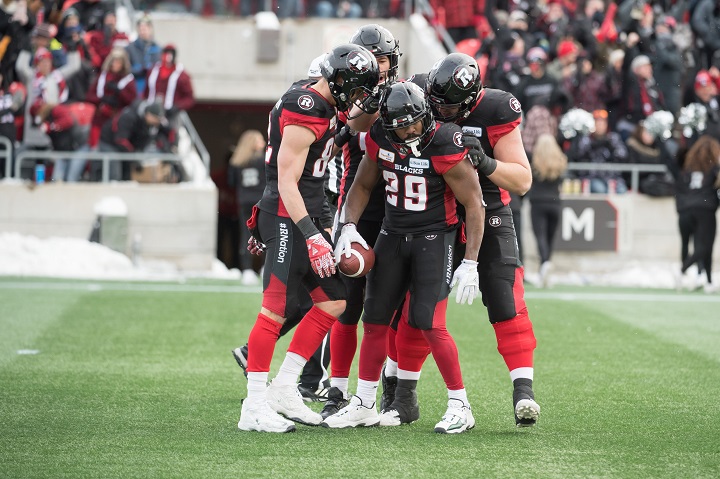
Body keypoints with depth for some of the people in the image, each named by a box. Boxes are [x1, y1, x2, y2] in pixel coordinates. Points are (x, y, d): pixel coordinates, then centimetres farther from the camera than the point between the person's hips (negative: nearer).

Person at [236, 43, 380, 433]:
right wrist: (312, 236, -23)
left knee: (333, 302, 10)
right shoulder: (305, 115, -18)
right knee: (276, 310, -9)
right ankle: (254, 408, -6)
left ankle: (283, 388, 12)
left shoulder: (324, 106, 13)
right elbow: (287, 183, -20)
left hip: (305, 218, 10)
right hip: (288, 216, -10)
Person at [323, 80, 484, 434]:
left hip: (434, 237, -6)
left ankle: (460, 406, -3)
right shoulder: (380, 140, -6)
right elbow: (362, 185, 11)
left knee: (429, 322, -15)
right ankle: (364, 405, 19)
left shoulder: (445, 147, -22)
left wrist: (470, 263, -18)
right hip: (392, 235, 6)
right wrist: (349, 227, -4)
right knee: (375, 320, 7)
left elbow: (474, 204, -15)